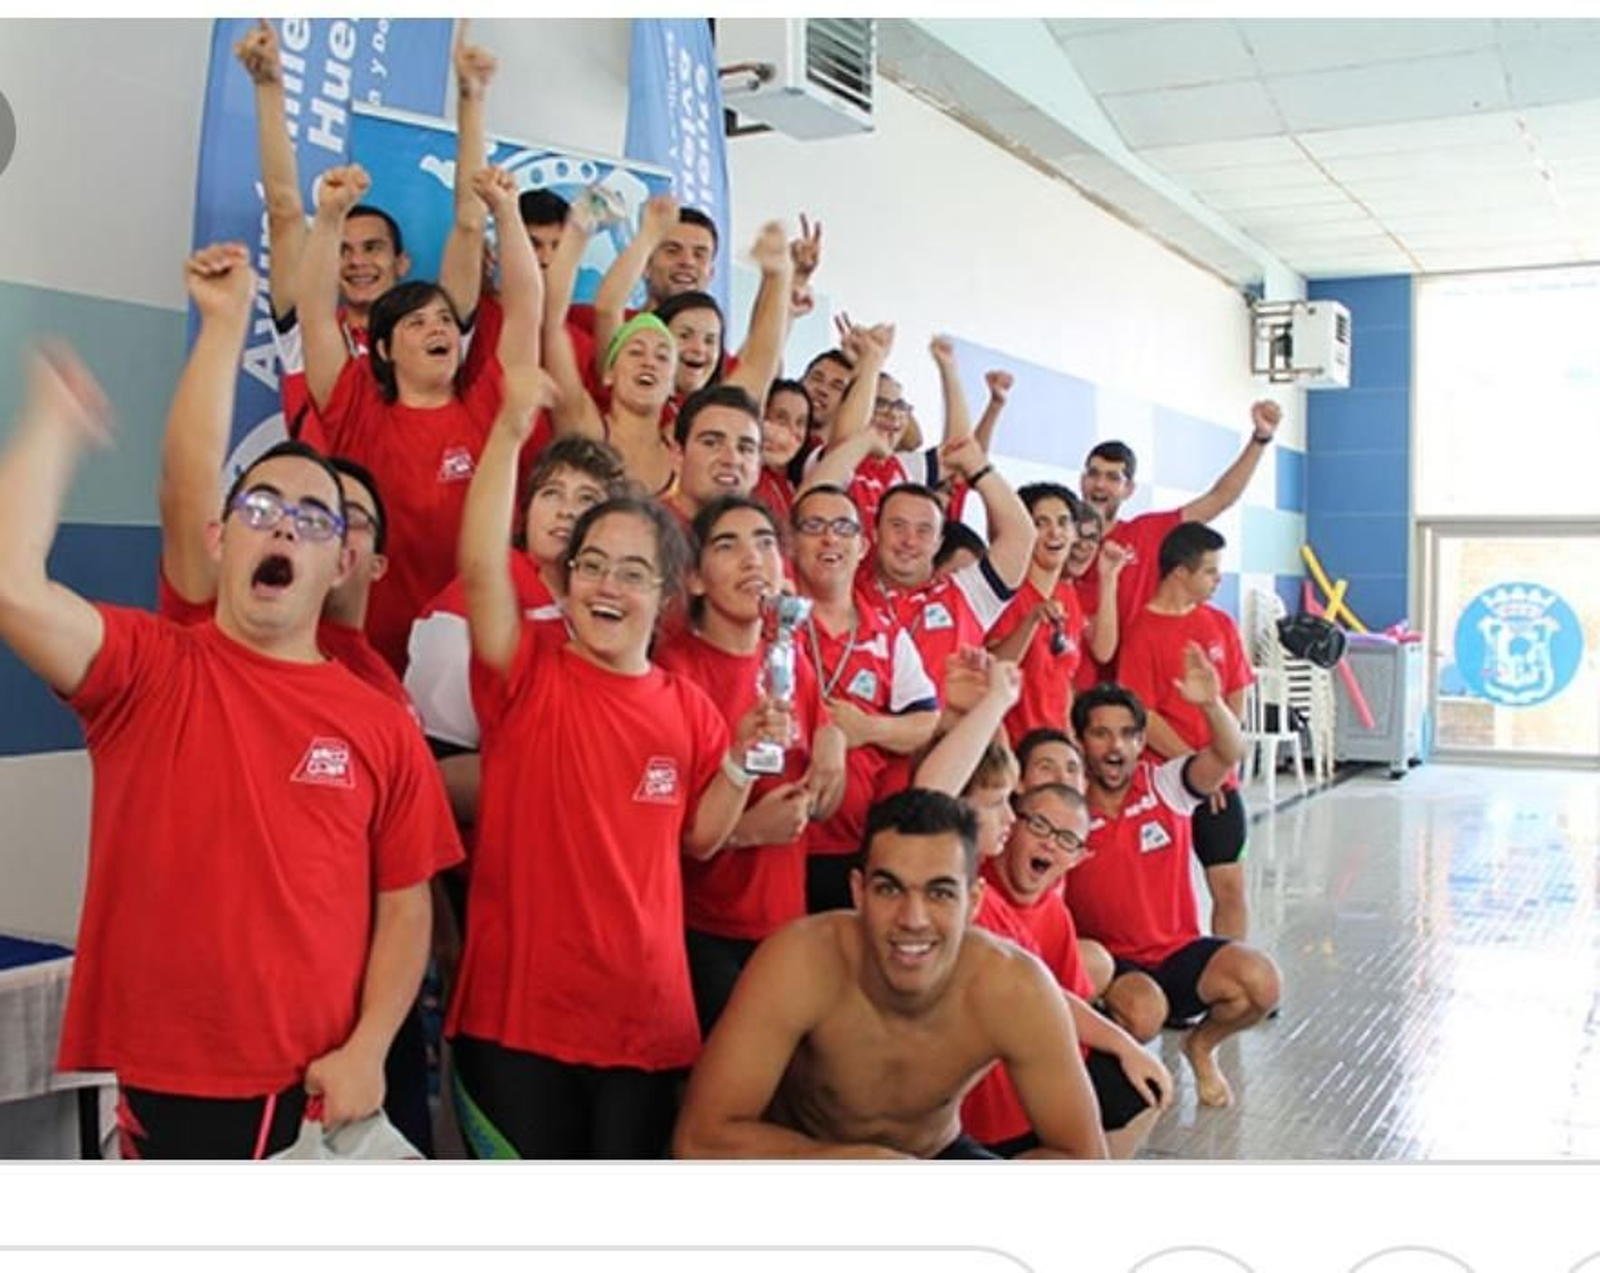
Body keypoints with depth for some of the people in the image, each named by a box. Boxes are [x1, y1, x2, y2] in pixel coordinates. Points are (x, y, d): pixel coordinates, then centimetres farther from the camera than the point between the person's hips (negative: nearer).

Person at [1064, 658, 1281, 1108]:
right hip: (1109, 961, -3)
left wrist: (1212, 704, -42)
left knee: (1260, 981, -23)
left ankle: (1200, 1046, 11)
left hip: (1180, 950, 3)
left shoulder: (1165, 786, -4)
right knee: (1144, 1011, -35)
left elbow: (1229, 754, -22)